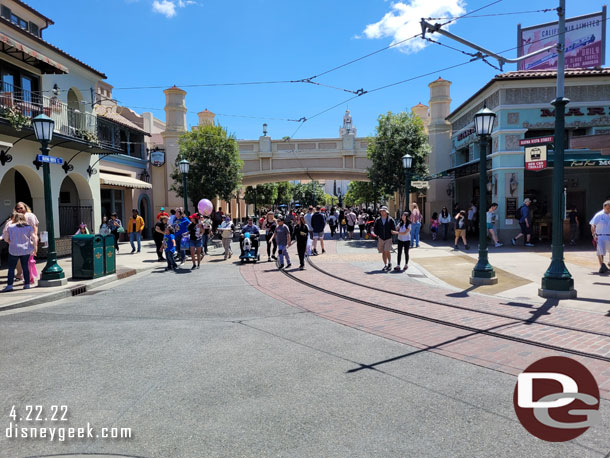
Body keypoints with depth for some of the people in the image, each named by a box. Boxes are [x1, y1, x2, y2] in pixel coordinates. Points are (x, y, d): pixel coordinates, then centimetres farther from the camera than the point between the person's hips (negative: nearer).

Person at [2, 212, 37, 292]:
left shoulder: (10, 227, 0)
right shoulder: (29, 227, 2)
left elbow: (6, 239, 0)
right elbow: (34, 238, -4)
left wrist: (11, 242, 19)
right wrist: (34, 248, 3)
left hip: (14, 250, -2)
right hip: (26, 250, 2)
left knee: (11, 268, 6)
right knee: (25, 267, 11)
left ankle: (9, 285, 2)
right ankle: (27, 284, 12)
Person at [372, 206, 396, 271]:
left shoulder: (390, 219, -5)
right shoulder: (378, 220, 2)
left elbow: (394, 228, -2)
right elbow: (375, 229, 7)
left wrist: (390, 235, -3)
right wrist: (378, 235, -1)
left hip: (388, 238, -3)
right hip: (381, 238, 3)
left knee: (387, 251, -15)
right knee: (383, 252, 6)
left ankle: (389, 263, 8)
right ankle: (385, 265, 18)